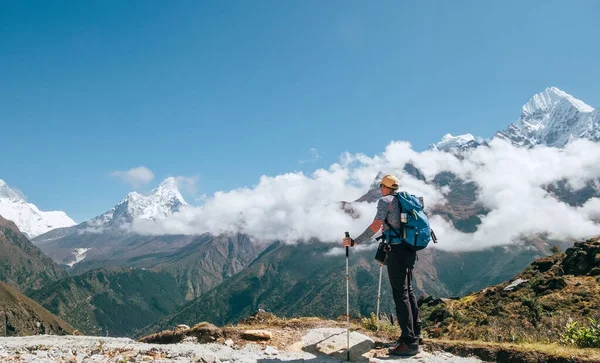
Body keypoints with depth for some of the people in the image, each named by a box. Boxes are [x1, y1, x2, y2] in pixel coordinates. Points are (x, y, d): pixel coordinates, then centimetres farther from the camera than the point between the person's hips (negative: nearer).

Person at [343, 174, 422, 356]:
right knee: (408, 291, 17)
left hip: (397, 250, -9)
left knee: (401, 295, -6)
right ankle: (415, 332, 25)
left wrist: (355, 241, -16)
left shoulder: (385, 200, -7)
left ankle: (410, 342, -5)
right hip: (409, 249, 9)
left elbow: (376, 225, -19)